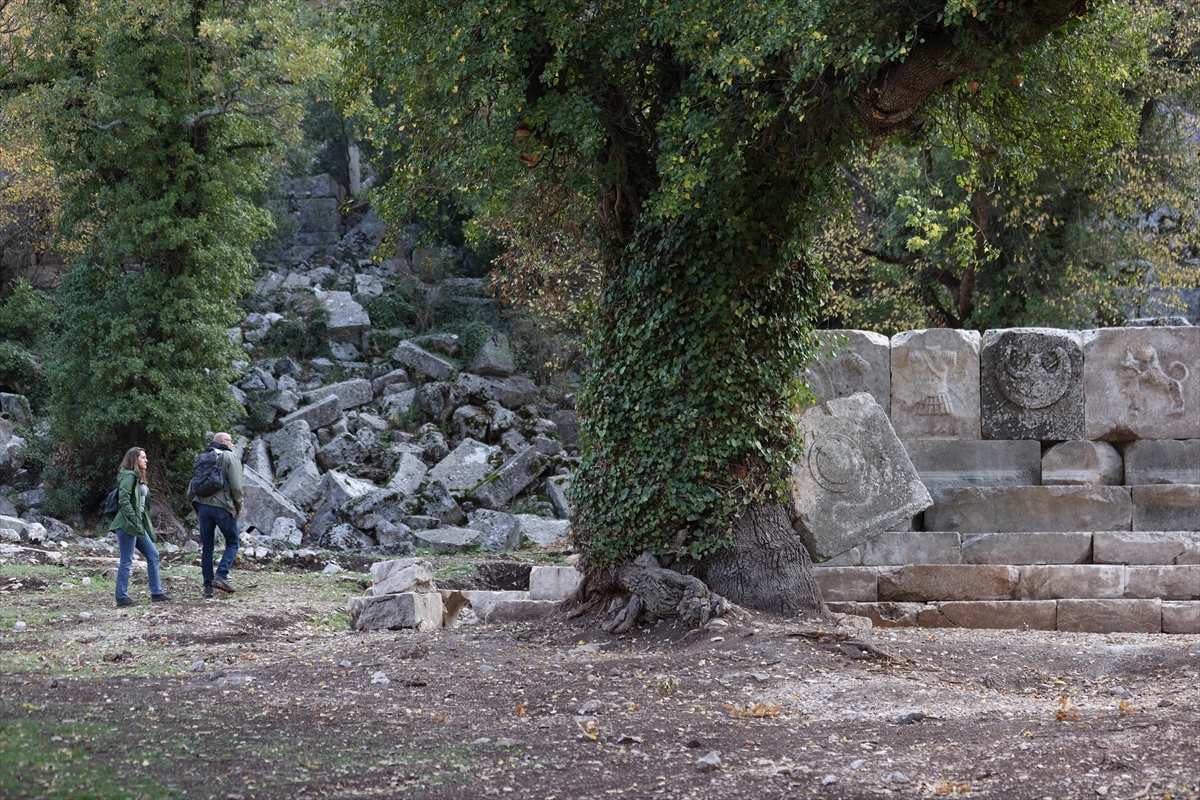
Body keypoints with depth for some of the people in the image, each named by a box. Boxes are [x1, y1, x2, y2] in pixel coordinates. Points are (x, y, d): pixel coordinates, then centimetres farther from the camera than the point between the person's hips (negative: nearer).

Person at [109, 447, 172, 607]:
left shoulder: (138, 477, 19)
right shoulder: (129, 476, -11)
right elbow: (124, 500, -21)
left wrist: (142, 523, 13)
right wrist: (134, 521, -22)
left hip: (138, 526, 10)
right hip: (128, 525, -10)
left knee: (153, 555, 11)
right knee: (126, 561, -5)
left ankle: (156, 593, 15)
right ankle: (122, 598, 0)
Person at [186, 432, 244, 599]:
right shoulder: (230, 457, -1)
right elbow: (236, 485, -10)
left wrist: (195, 506, 21)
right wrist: (238, 506, 2)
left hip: (203, 506, 5)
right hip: (223, 507, -5)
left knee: (206, 547, 9)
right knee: (232, 543, 5)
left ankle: (208, 585, 7)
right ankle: (221, 576, -13)